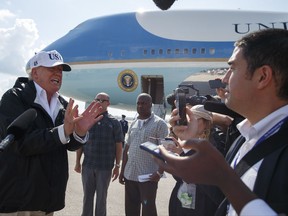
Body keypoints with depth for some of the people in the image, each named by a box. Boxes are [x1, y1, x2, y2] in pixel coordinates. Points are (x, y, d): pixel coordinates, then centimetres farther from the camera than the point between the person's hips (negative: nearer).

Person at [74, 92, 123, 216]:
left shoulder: (114, 123, -1)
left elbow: (118, 146, 0)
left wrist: (117, 166, -3)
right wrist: (78, 162, 5)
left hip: (105, 167, -2)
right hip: (87, 165, 2)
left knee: (101, 197, 10)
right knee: (87, 196, 11)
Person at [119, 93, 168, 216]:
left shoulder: (159, 124, -6)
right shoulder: (133, 124, 13)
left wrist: (160, 172, -20)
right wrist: (122, 171, 15)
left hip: (148, 176, -6)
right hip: (130, 175, 6)